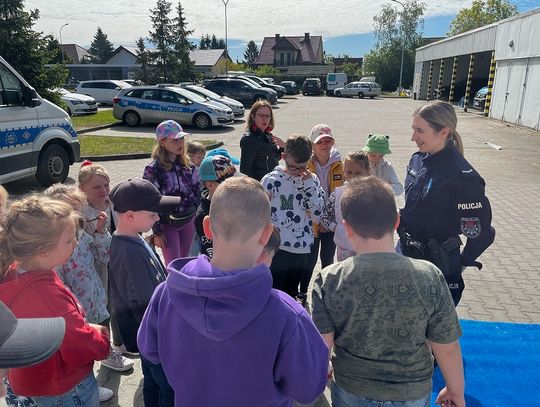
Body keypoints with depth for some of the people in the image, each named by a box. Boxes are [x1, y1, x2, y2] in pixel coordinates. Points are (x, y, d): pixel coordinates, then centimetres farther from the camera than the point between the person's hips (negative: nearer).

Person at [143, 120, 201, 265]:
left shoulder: (188, 165, 1)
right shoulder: (153, 170, -15)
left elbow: (196, 189, 12)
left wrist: (194, 213, 7)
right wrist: (157, 232, -11)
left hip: (189, 221, 5)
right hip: (167, 224, -5)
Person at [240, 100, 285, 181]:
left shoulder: (268, 135, 6)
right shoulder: (249, 138, -18)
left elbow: (276, 158, 16)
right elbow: (245, 168, -20)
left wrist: (283, 147, -3)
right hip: (258, 183, -8)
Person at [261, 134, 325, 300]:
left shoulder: (312, 180, 2)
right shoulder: (271, 180, -8)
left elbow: (318, 215, -5)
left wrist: (309, 184, -12)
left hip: (303, 249, 3)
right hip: (276, 249, -3)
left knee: (291, 294, 20)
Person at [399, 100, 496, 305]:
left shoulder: (463, 177, -24)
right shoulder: (417, 160, -2)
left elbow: (480, 233, -17)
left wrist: (462, 264, -5)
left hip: (437, 261, -6)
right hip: (405, 250, 6)